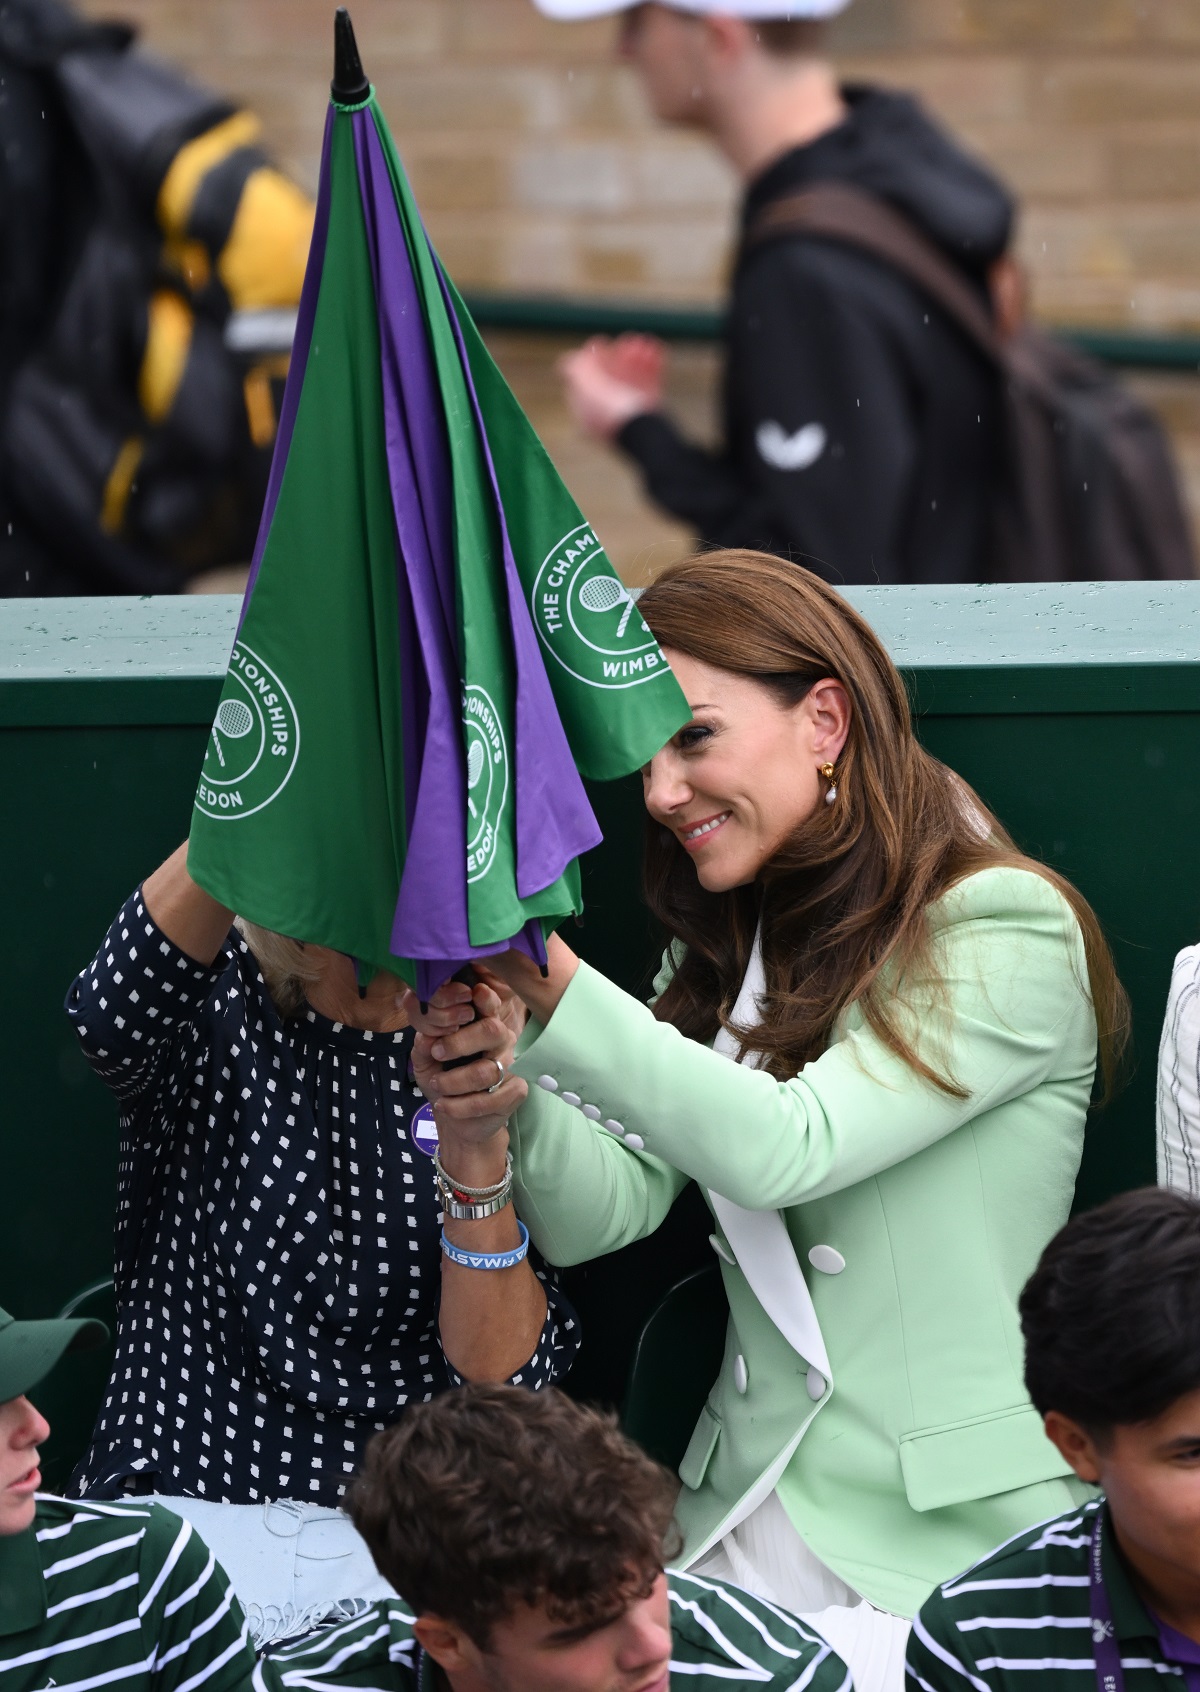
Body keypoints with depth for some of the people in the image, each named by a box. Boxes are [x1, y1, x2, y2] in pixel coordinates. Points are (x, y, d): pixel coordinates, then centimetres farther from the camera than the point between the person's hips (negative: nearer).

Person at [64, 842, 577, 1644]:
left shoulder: (489, 1055, 5)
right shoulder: (209, 1006, 3)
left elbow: (501, 1371, -5)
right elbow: (115, 1010, -25)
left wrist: (476, 1154, -22)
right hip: (185, 1507, -1)